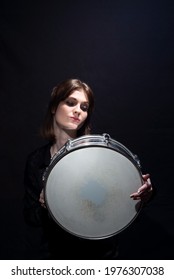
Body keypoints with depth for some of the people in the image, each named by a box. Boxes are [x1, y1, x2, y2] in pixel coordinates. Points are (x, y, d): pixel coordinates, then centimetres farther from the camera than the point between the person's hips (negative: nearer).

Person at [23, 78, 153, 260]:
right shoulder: (36, 161, -6)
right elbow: (30, 219, -3)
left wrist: (144, 192, -30)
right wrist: (42, 205, -24)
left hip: (100, 251, -1)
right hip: (54, 253, 1)